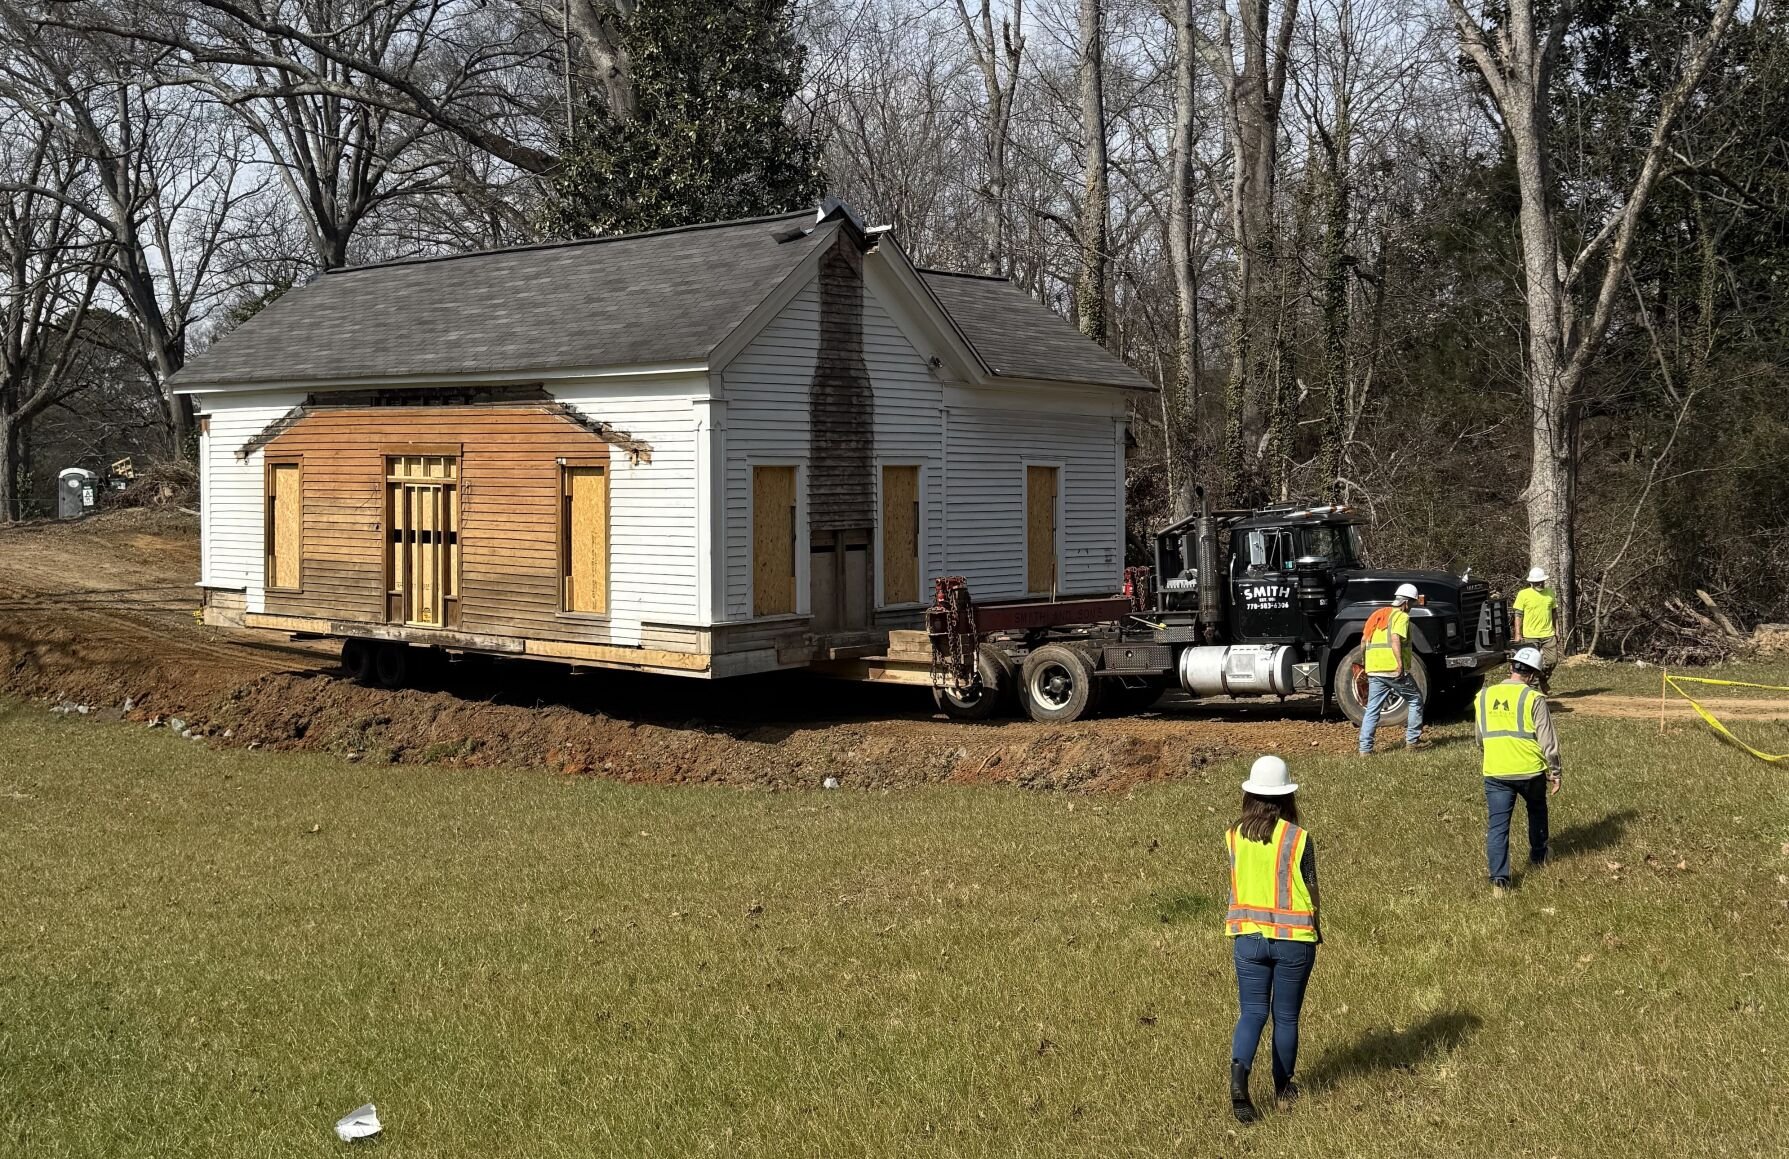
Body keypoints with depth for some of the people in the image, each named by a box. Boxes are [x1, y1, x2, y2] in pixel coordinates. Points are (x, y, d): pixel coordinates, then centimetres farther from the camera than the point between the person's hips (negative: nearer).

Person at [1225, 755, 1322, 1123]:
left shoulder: (1235, 836, -5)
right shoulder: (1298, 839, -13)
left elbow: (1236, 882, 6)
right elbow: (1310, 891, -2)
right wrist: (1315, 930, 11)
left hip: (1248, 937, 2)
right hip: (1293, 939, -2)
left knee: (1252, 1012, 6)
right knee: (1286, 1016, 12)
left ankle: (1238, 1075, -19)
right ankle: (1283, 1089, 26)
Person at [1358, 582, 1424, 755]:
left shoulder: (1378, 616, 20)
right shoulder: (1401, 617, -3)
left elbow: (1366, 641, 20)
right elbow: (1395, 639, -20)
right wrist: (1400, 664, -24)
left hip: (1374, 670, 7)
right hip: (1394, 670, -7)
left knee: (1372, 709, 6)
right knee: (1415, 701, 11)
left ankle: (1365, 748, -1)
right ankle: (1412, 740, 11)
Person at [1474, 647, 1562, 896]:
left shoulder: (1484, 696, 7)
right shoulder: (1533, 698, -6)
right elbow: (1548, 740, -6)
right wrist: (1555, 772, 3)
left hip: (1494, 772, 2)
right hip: (1529, 770, -2)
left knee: (1497, 826, 2)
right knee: (1537, 810, 27)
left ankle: (1498, 880, -7)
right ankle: (1537, 858, 42)